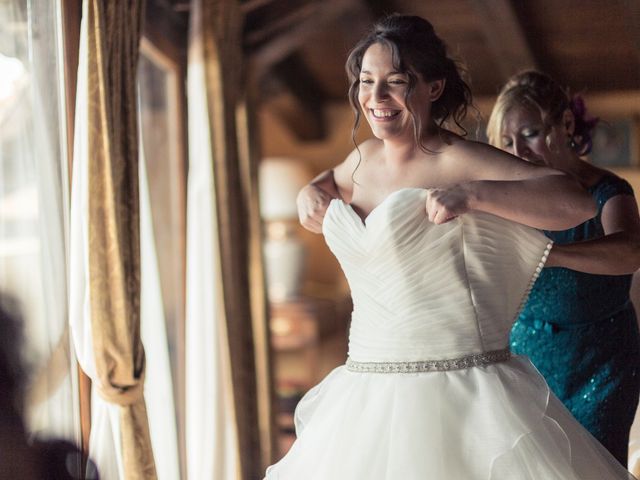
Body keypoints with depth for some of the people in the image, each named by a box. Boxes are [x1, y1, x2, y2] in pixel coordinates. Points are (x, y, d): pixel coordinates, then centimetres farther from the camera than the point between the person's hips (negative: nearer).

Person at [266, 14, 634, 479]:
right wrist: (312, 191, 15)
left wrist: (469, 195, -24)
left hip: (454, 385, -7)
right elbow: (334, 179, 38)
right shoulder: (365, 157, 12)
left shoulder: (459, 161, -9)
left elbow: (577, 203, -18)